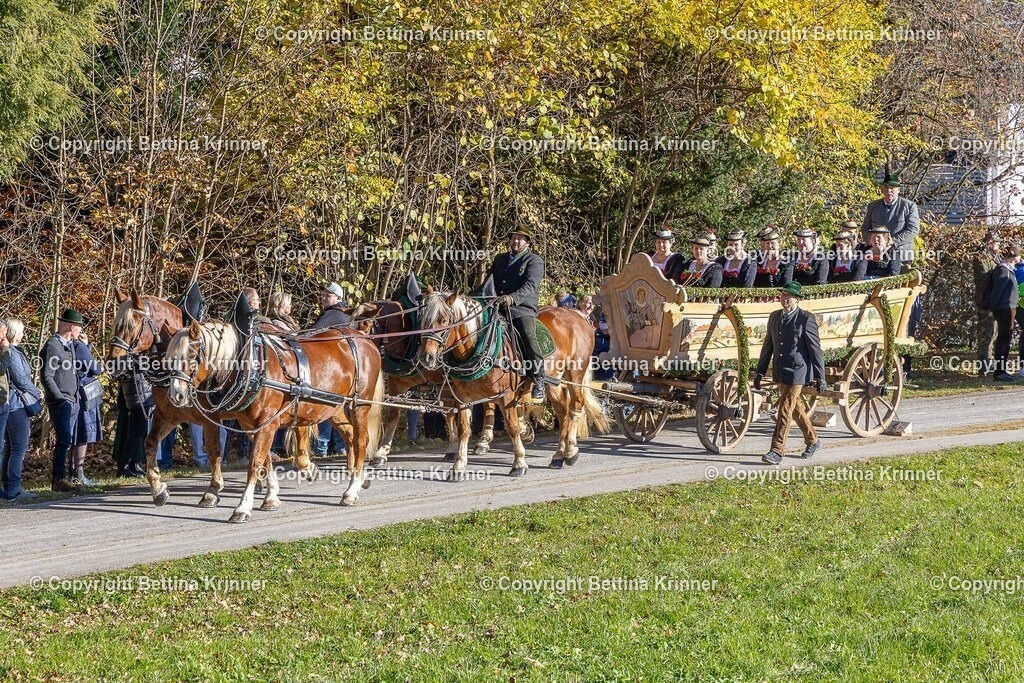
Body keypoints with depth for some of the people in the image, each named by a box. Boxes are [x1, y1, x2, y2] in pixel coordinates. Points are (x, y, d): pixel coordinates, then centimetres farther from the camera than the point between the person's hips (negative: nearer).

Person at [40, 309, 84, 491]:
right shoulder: (52, 346, -13)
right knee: (64, 440, -11)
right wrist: (61, 398, -19)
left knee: (69, 441, 11)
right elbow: (46, 377, -18)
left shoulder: (70, 345, 15)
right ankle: (58, 480, -6)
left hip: (73, 401, 9)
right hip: (61, 403, -9)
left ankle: (58, 476, 19)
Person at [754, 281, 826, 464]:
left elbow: (815, 348, -8)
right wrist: (760, 372, 13)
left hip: (797, 372, -7)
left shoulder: (806, 319, -10)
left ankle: (777, 451, -11)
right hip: (779, 372, 7)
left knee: (785, 410, -11)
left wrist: (820, 377, -8)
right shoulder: (774, 317, 9)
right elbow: (768, 346, 15)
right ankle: (812, 441, 35)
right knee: (796, 408, 19)